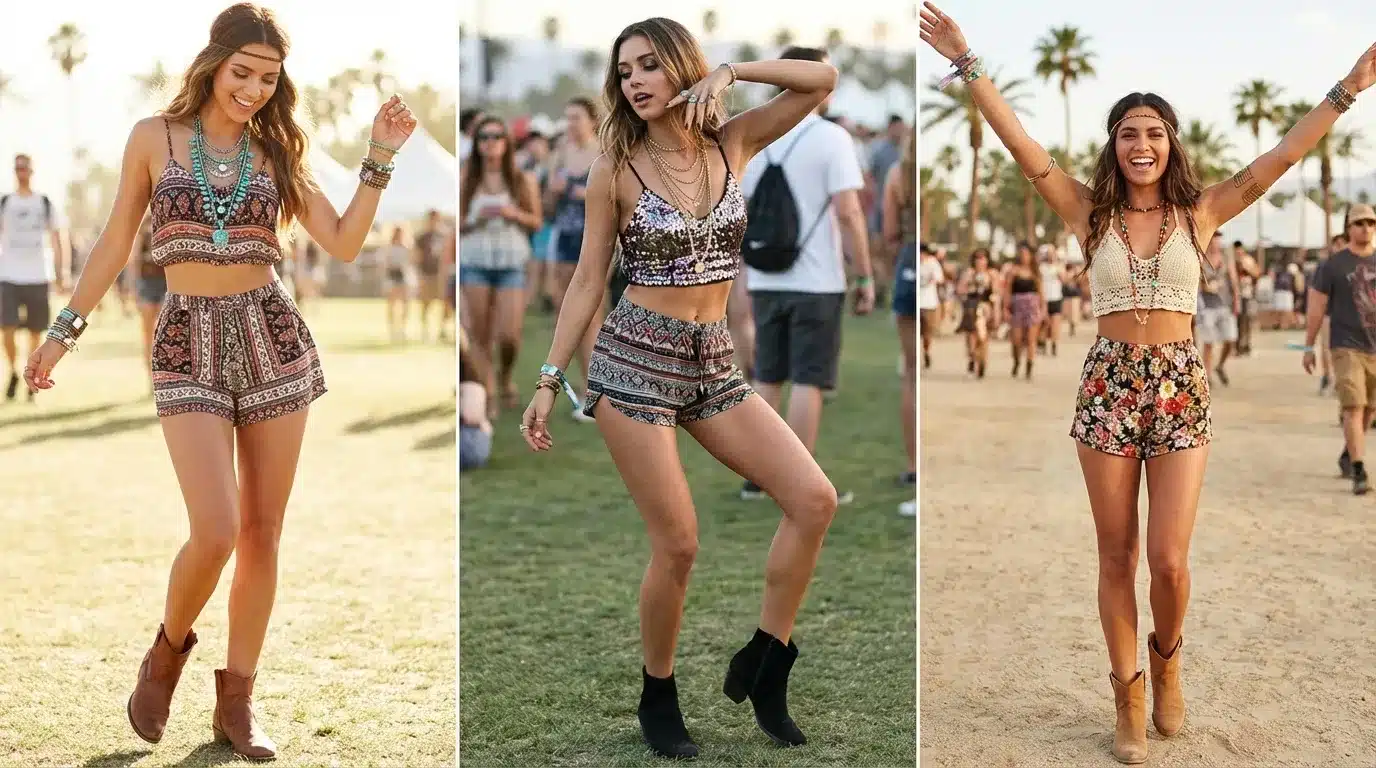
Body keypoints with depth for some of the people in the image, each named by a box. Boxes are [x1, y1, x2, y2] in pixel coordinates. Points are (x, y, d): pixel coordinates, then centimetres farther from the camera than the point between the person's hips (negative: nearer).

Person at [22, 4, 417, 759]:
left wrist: (380, 157, -4)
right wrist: (64, 330, 9)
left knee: (262, 533, 4)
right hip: (189, 347, -2)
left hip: (273, 339, 3)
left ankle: (236, 699, 18)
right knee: (216, 533, -15)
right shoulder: (153, 137, 3)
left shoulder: (276, 151, 8)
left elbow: (344, 245, 3)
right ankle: (169, 648, 17)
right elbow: (114, 244, 9)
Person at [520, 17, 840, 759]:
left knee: (814, 499, -9)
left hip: (713, 362, 4)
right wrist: (549, 380, -3)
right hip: (634, 360, -4)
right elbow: (587, 282, -1)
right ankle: (657, 700, 17)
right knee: (678, 544, -6)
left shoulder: (732, 144, 4)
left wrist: (728, 72, -10)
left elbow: (822, 79, -1)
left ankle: (761, 666, 6)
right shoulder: (616, 168, -4)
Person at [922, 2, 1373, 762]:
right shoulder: (1089, 211, 1)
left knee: (1169, 560, -6)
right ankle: (1129, 696, 20)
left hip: (1181, 387, 0)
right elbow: (1021, 145, -6)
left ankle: (1166, 657, 25)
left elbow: (1280, 158, -3)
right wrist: (968, 64, -12)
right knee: (1116, 556, 6)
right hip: (1108, 385, 0)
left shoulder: (1200, 211, 2)